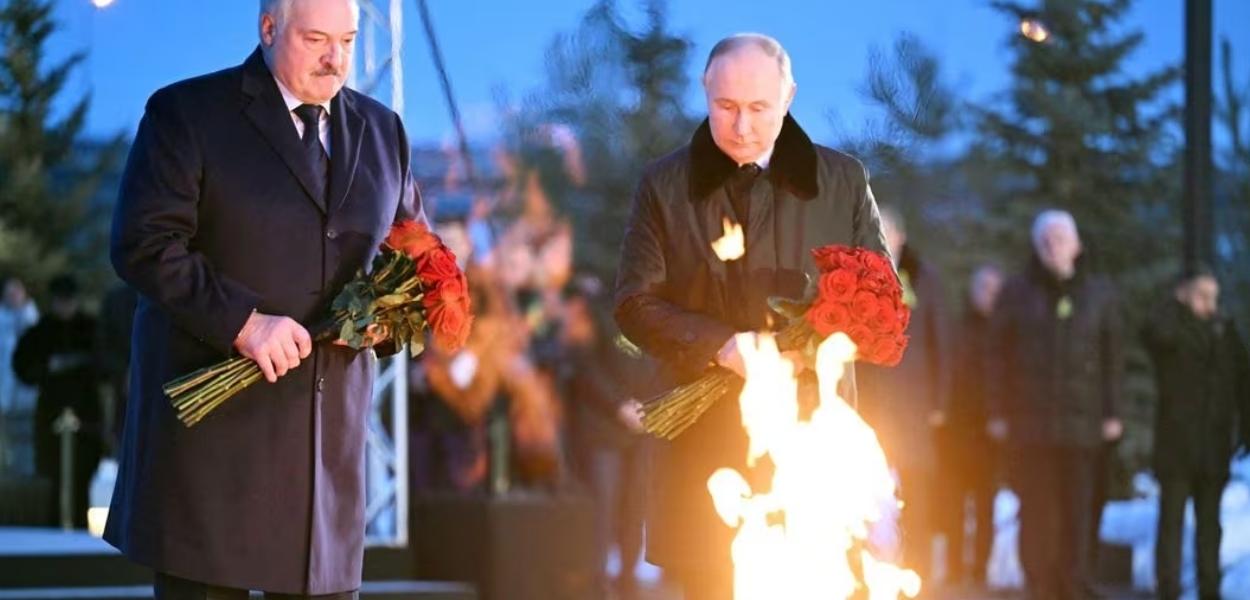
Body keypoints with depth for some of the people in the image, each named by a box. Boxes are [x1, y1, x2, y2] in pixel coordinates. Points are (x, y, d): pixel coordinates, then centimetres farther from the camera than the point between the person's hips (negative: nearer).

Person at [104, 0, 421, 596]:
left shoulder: (381, 131, 13)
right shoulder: (186, 114, -3)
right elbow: (143, 244, -11)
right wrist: (243, 321, -21)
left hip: (328, 425, 5)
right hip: (214, 417, -4)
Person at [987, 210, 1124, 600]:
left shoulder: (1099, 294, 11)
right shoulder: (1017, 293, 9)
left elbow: (1113, 357, 9)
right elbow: (999, 357, 7)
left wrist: (1112, 413, 2)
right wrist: (998, 413, 1)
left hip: (1082, 422, 0)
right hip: (1029, 421, 0)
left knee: (1078, 510, -6)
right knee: (1036, 512, -1)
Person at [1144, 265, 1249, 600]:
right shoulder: (1172, 327, -2)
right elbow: (1158, 333, -27)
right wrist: (1175, 303, -11)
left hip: (1215, 444, 4)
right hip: (1176, 443, -4)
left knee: (1210, 521, 8)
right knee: (1172, 518, -3)